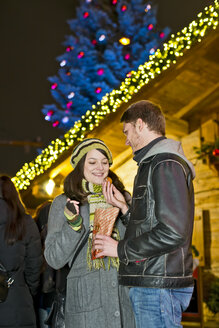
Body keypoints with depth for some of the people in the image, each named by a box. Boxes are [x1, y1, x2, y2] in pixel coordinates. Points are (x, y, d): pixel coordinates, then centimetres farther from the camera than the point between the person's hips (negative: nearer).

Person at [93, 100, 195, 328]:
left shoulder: (166, 165, -13)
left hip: (158, 286, -10)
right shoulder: (152, 165, 19)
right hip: (147, 283, 10)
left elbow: (173, 232, -22)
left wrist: (121, 249, -13)